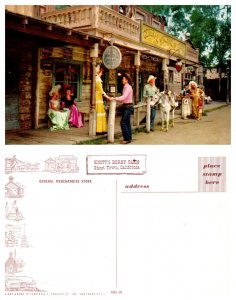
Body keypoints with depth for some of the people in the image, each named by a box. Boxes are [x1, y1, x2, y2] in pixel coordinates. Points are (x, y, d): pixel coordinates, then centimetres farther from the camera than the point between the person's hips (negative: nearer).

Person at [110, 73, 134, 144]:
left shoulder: (128, 87, -15)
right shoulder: (125, 87, 13)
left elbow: (124, 97, -26)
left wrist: (114, 98, -29)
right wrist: (115, 99, 7)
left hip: (128, 107, -9)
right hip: (126, 106, 9)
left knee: (123, 123, -10)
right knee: (127, 123, 12)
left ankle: (127, 139, -3)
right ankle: (129, 138, 18)